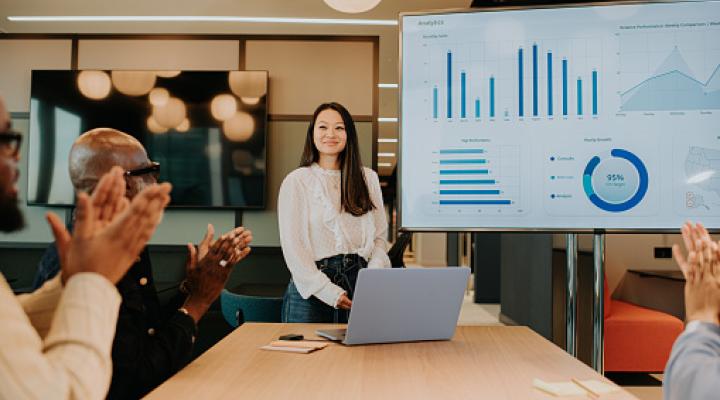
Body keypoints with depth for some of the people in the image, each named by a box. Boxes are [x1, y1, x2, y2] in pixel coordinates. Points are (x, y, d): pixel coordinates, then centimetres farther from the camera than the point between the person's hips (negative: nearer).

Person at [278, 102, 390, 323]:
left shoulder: (368, 178, 10)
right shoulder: (296, 181, -1)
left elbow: (379, 237, 10)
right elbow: (292, 246, -6)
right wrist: (329, 292, -14)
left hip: (359, 281, 3)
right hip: (311, 290, -2)